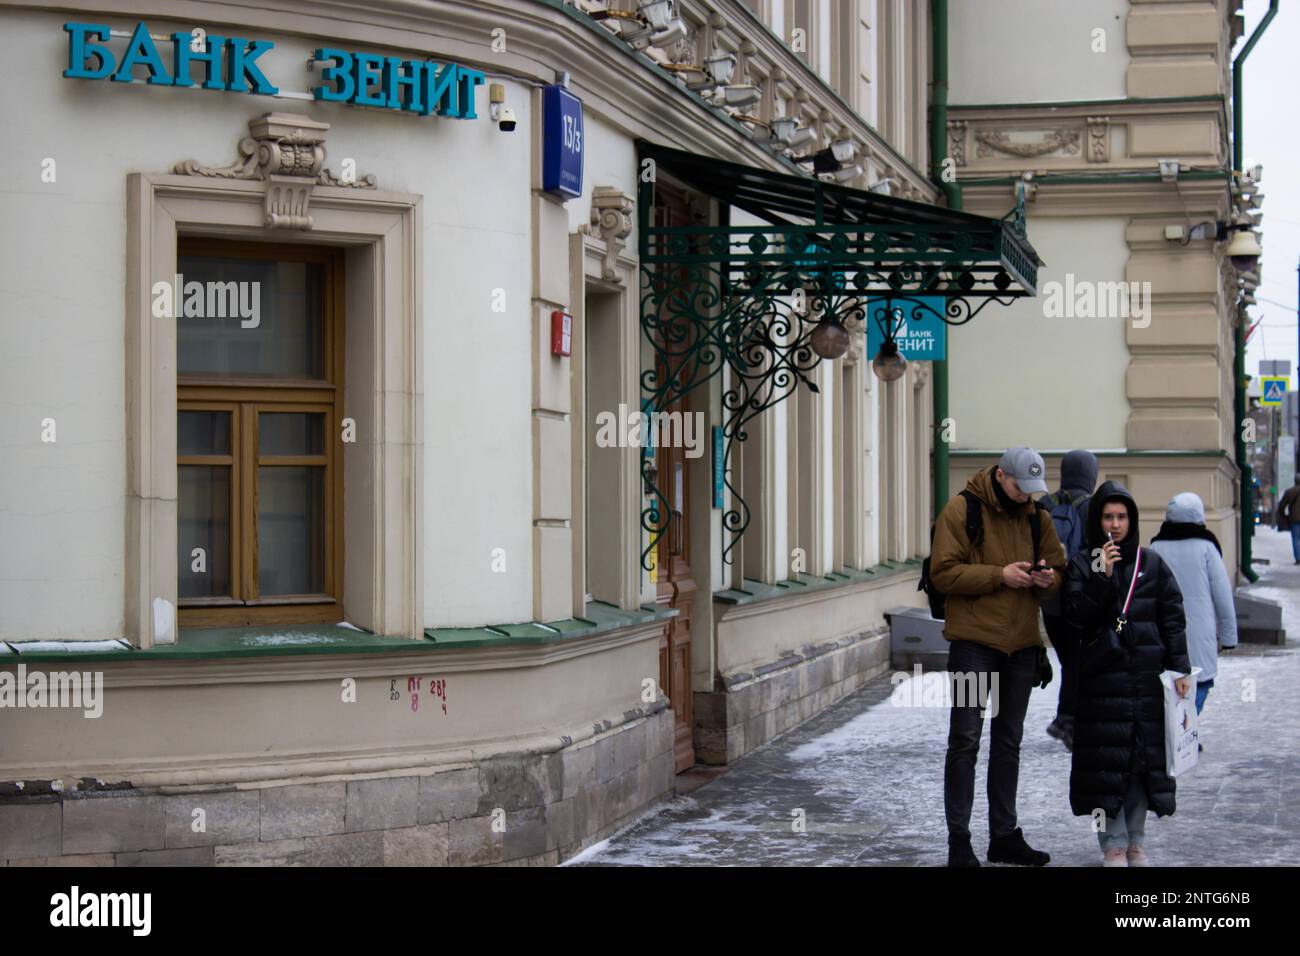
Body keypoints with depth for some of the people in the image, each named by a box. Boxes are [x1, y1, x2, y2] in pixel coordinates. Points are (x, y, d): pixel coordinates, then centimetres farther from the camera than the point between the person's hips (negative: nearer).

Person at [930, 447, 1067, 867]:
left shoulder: (1036, 517, 10)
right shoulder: (961, 510, -7)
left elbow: (1058, 570, 15)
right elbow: (943, 572, -13)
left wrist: (1047, 578, -9)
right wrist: (999, 575, -20)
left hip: (1021, 643, 6)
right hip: (973, 641, -6)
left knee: (1008, 742, 13)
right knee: (965, 740, -5)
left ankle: (1004, 835, 22)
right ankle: (958, 840, 0)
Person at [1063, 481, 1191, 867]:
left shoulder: (1152, 564, 8)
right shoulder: (1082, 565, 4)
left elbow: (1173, 618, 6)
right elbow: (1078, 614, -9)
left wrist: (1180, 668, -1)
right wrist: (1103, 576, -18)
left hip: (1147, 676, 2)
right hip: (1103, 678, -2)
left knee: (1146, 757, 4)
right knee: (1108, 759, -3)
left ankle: (1135, 841, 15)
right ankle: (1113, 844, 5)